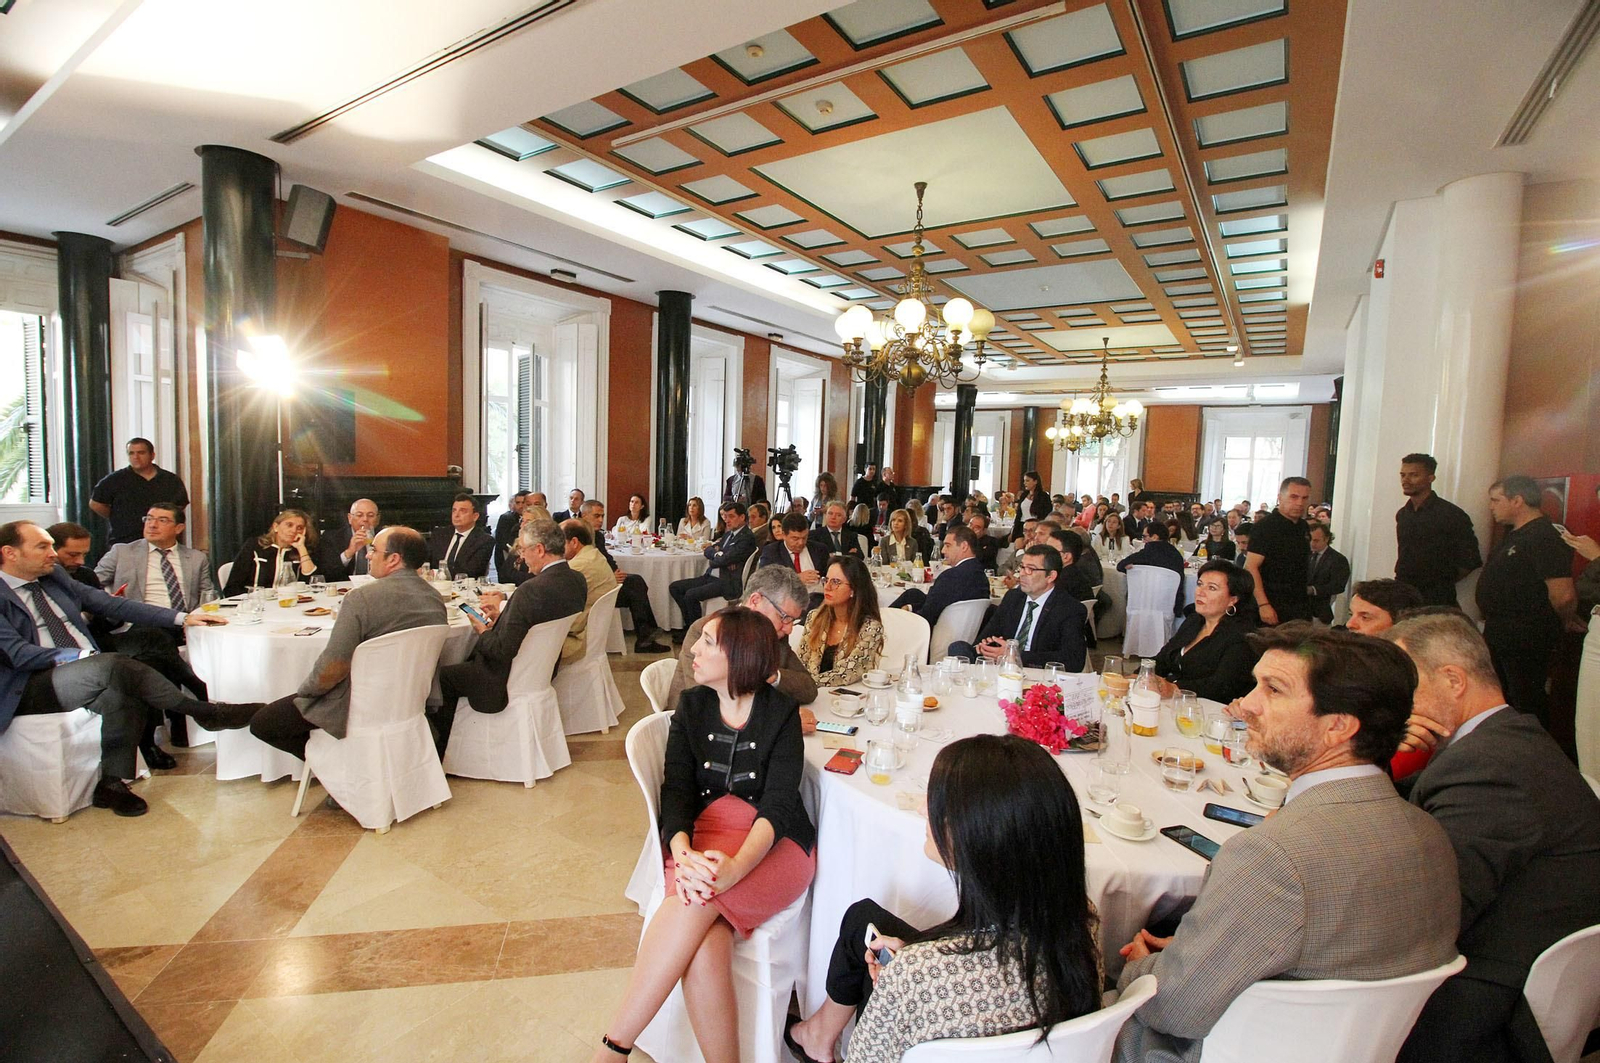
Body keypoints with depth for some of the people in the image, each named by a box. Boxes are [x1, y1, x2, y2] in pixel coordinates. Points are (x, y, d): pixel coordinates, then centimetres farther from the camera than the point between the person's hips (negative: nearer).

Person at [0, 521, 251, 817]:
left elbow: (113, 605, 12)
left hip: (87, 672, 5)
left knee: (120, 697, -28)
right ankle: (205, 712, -23)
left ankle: (112, 782, -14)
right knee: (113, 665, -32)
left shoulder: (56, 578, 15)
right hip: (30, 689, -5)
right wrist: (81, 655, -23)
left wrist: (182, 617, 3)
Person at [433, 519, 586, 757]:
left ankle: (445, 751, 24)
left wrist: (483, 632, -6)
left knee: (441, 677, 7)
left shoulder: (531, 590, -31)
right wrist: (502, 617, 7)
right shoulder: (577, 581, -5)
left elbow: (502, 650, -25)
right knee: (467, 657, 25)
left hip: (510, 678, -9)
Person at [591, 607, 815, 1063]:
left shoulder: (781, 713, -3)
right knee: (704, 942, -30)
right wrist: (682, 851, -22)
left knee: (699, 900, -32)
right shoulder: (691, 706, 8)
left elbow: (778, 806, -11)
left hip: (773, 843, -2)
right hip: (701, 835, 3)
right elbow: (676, 790, 0)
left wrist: (735, 867, -31)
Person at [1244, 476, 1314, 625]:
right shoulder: (1264, 526, -11)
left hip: (1301, 607, 7)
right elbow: (1251, 567, -18)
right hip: (1273, 607, -7)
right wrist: (1263, 605, -24)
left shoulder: (1304, 527, 12)